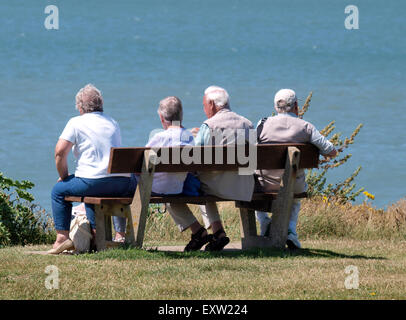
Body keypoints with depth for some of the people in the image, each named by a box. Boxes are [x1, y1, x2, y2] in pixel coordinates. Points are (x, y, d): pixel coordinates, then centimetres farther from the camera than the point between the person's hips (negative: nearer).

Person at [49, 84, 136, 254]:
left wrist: (64, 176, 10)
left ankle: (62, 237, 8)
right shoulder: (113, 123, 20)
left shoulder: (76, 123, 3)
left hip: (93, 181, -5)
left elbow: (60, 152, -5)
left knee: (59, 190, 17)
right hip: (122, 183, 5)